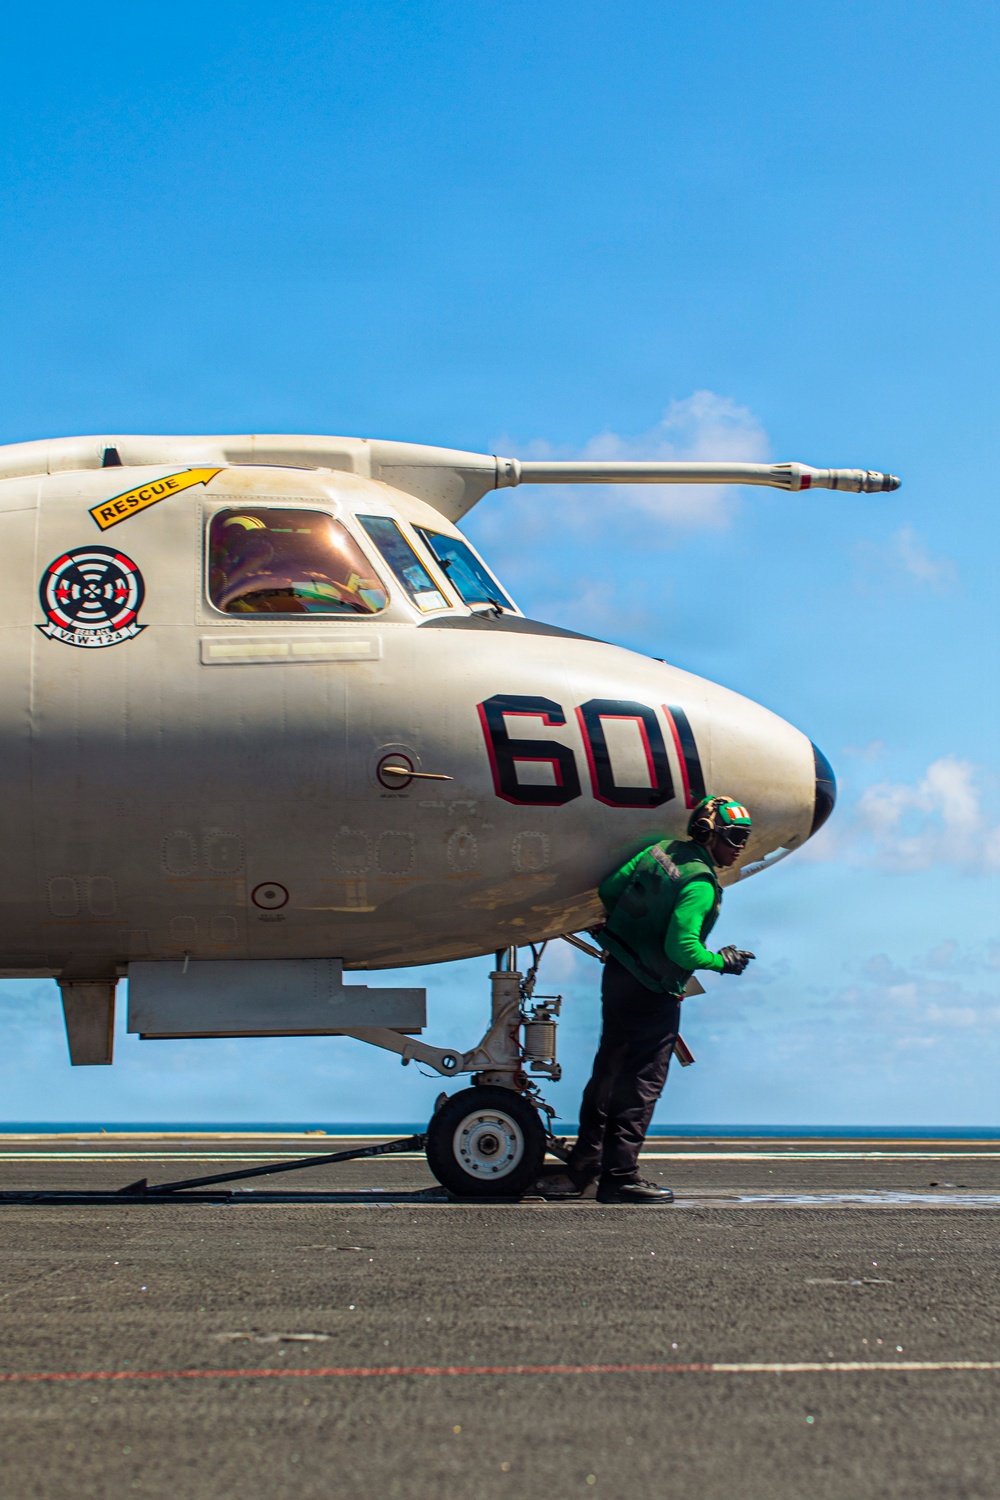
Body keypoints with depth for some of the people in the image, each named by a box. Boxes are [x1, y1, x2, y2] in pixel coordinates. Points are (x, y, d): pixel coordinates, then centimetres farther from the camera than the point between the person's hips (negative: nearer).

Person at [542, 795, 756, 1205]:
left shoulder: (660, 851, 5)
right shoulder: (701, 884, -18)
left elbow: (609, 889, 7)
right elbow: (681, 946, -24)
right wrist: (720, 962, -8)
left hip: (617, 972, 9)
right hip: (652, 991, -8)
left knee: (609, 1072, 16)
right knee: (642, 1081, 0)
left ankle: (582, 1166, 23)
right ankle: (620, 1177, 4)